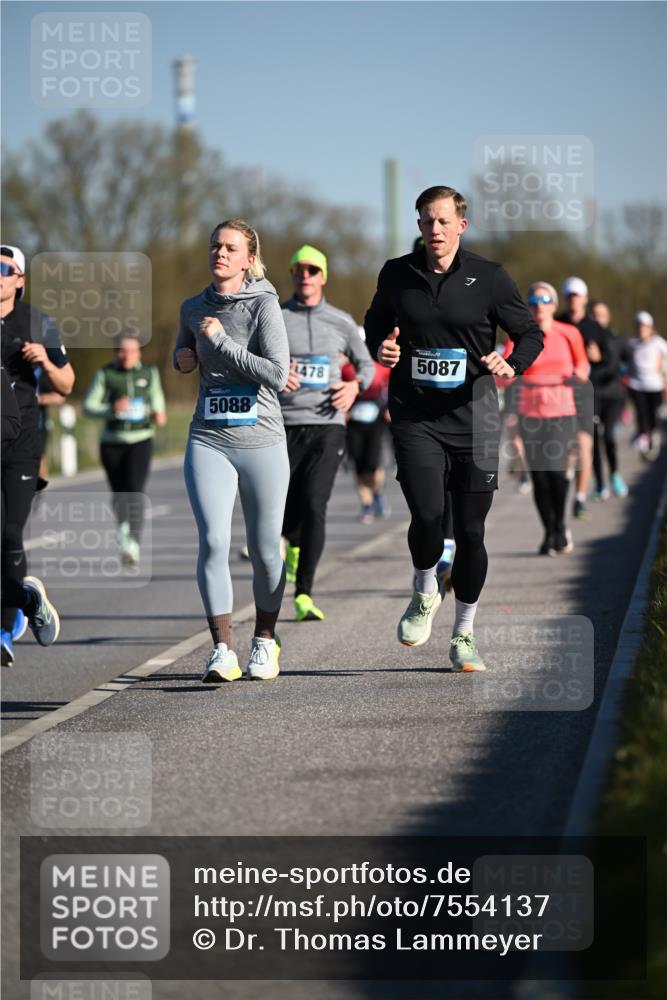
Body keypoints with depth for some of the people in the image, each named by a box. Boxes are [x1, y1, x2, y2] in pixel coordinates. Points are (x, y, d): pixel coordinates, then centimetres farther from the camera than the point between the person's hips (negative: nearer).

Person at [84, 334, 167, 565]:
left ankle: (134, 543, -29)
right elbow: (88, 407, -5)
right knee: (119, 492, 12)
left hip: (141, 440, -1)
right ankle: (122, 526, 44)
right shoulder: (105, 375, -2)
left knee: (135, 491, -18)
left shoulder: (150, 373, 5)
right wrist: (111, 410, -23)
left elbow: (157, 398, 19)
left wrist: (159, 414, -3)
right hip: (112, 442, 1)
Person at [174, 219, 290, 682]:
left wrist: (222, 340, -16)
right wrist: (182, 358, 6)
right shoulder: (193, 309, 8)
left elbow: (277, 374, -18)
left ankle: (265, 641, 27)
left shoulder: (264, 306, -7)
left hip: (262, 442, -3)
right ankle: (223, 650, -11)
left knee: (265, 548, 7)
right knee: (213, 542, -13)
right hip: (208, 441, 3)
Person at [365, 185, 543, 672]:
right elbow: (375, 322, 22)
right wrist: (380, 347, -1)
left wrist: (511, 365, -13)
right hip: (415, 417, 0)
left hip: (473, 417, 0)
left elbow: (532, 334, 8)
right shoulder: (397, 275, 5)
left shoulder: (489, 277, 0)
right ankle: (425, 594, 14)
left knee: (470, 531, 3)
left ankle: (464, 635, 21)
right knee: (428, 515, -19)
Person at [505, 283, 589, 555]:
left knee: (556, 469, -17)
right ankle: (549, 532, 14)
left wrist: (580, 373, -8)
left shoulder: (569, 334, 0)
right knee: (538, 474, -3)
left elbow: (582, 363, 14)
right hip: (531, 413, 1)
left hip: (562, 412, -1)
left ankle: (560, 527, 7)